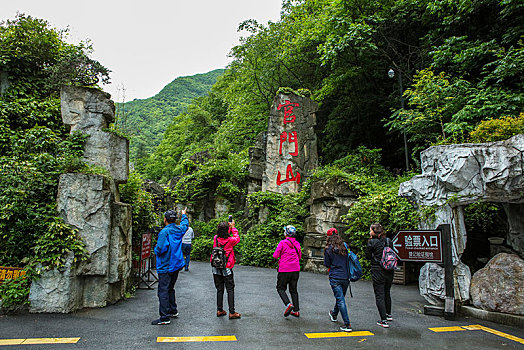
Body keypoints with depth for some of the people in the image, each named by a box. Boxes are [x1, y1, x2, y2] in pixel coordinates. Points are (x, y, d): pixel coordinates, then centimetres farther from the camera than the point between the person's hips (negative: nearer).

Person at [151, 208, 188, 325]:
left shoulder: (165, 232, -19)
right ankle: (173, 310, 31)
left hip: (165, 266, -8)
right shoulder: (179, 229, 4)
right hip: (176, 265, 8)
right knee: (170, 288, 22)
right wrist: (184, 215, 47)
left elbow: (160, 249, -25)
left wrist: (155, 248, -1)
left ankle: (165, 317, -2)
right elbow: (185, 224, 29)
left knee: (163, 291, -4)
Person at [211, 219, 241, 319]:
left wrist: (229, 227, 18)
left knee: (219, 289, 14)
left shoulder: (215, 238, -6)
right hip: (227, 269, -4)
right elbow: (237, 238, 8)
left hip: (216, 269, 4)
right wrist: (233, 227, 14)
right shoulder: (230, 240, -15)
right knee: (230, 290, 4)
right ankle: (232, 312, 7)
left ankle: (219, 310, 22)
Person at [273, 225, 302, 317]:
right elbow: (299, 257, 16)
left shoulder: (282, 243, -11)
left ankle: (288, 304, -12)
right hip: (295, 270, 5)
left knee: (280, 288, 8)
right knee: (293, 290, 15)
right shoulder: (297, 244, 6)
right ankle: (296, 310, 15)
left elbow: (275, 255, -9)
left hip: (284, 270, -5)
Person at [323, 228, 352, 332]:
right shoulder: (344, 247, 1)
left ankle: (347, 324, -4)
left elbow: (327, 264, -2)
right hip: (345, 277, 5)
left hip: (335, 278, -5)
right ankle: (334, 314, 45)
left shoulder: (328, 250, -9)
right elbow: (348, 261, 8)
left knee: (340, 300, -1)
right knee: (340, 297, 21)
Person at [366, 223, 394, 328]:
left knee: (379, 296, 1)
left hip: (378, 272, -6)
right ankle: (388, 314, 40)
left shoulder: (372, 242, -12)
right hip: (389, 272, 6)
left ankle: (384, 321, 0)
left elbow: (368, 256, -4)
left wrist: (369, 242, 0)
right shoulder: (389, 241, 3)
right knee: (387, 293, 23)